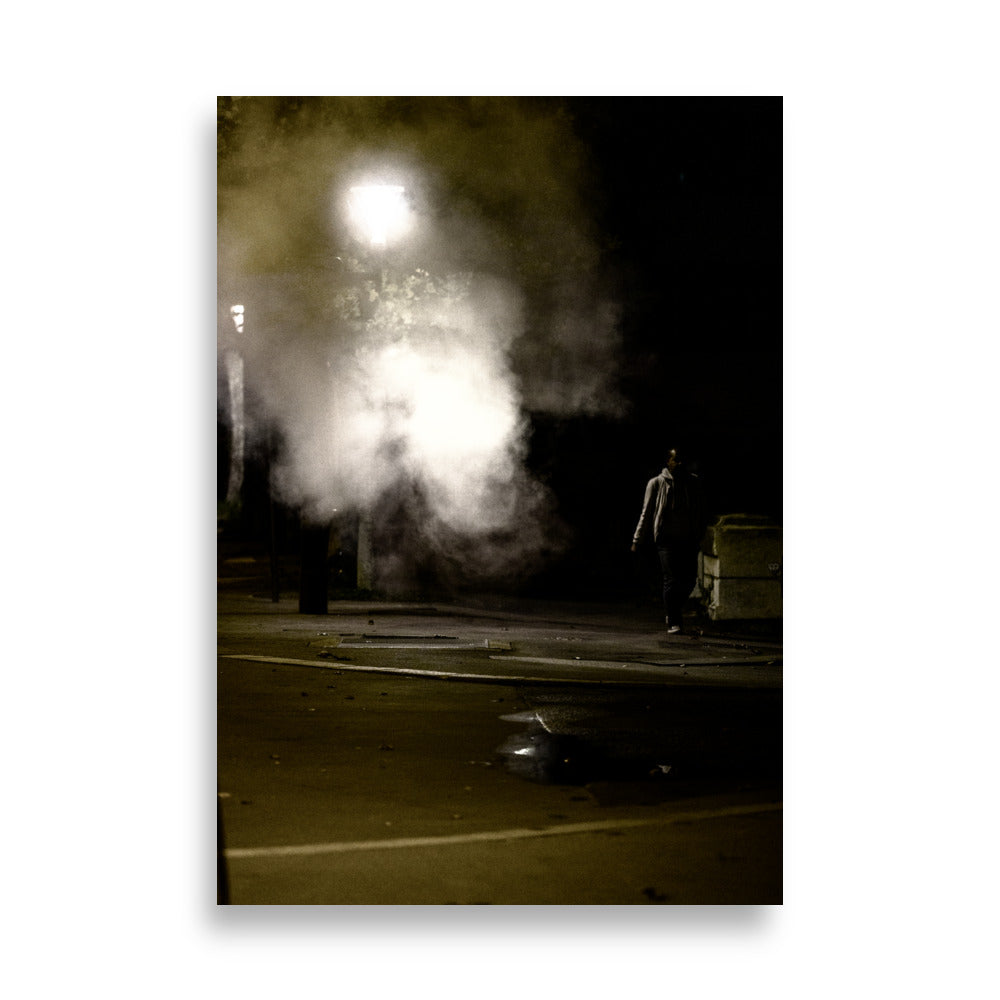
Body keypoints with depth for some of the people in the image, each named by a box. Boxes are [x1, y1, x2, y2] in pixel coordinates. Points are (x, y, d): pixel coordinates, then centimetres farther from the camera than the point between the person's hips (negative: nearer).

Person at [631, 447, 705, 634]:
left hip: (688, 539, 3)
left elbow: (700, 512, 16)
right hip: (667, 539, -3)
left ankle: (674, 611, 25)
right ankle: (673, 622, -2)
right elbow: (646, 513, 5)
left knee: (689, 580, -1)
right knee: (672, 580, -11)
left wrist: (699, 536, 11)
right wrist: (637, 540, 3)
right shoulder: (656, 484, 2)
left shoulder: (693, 483, 10)